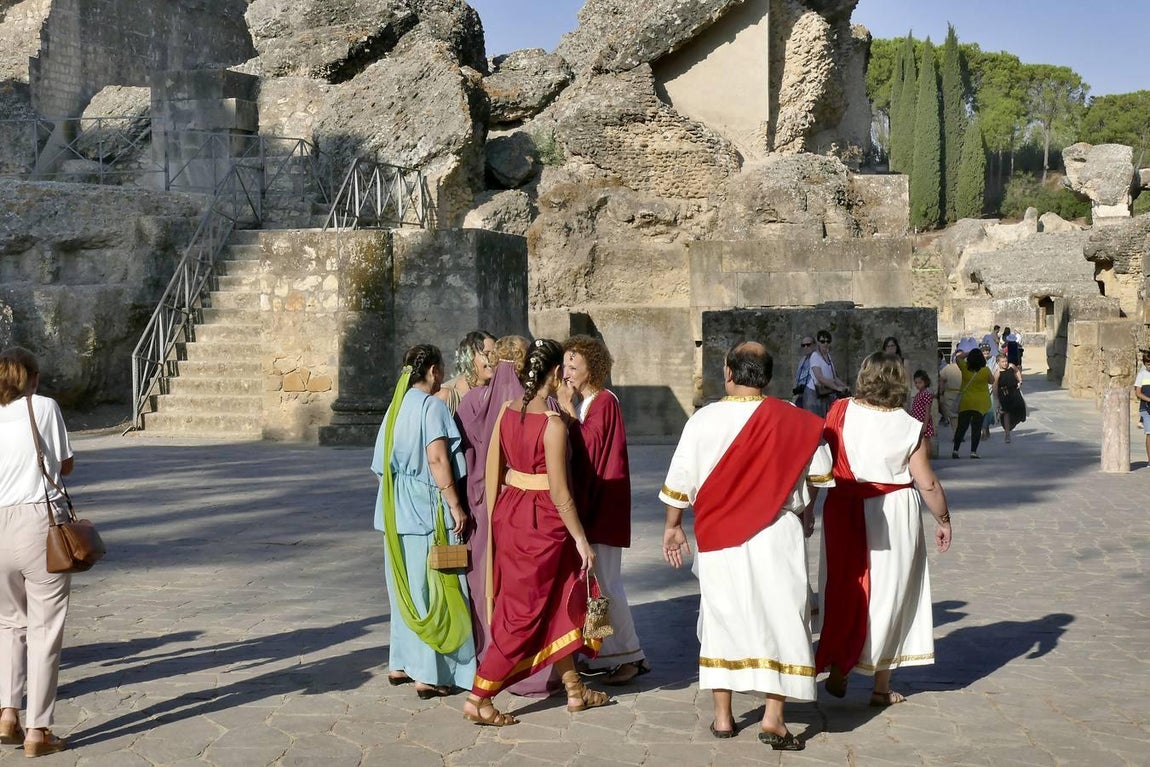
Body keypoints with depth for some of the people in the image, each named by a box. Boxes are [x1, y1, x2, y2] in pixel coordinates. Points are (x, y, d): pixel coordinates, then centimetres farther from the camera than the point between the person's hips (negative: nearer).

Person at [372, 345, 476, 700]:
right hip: (426, 509, -8)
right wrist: (455, 506, -16)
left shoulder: (397, 405, 11)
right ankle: (428, 675, -1)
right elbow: (437, 460, -20)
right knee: (431, 587, -3)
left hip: (397, 510, 8)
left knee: (406, 587, 16)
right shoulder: (431, 405, -12)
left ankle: (401, 664, 24)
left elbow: (382, 462, 14)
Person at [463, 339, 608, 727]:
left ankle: (574, 689, 32)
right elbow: (559, 492, -19)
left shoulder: (507, 412, 1)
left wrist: (496, 517, 21)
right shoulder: (553, 423, -20)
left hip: (509, 511, 8)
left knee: (558, 603, 20)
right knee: (524, 612, 4)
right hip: (541, 520, -8)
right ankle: (478, 700, 7)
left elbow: (492, 472, 8)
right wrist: (580, 538, -9)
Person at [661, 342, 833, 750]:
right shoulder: (793, 421, -5)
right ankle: (773, 718, 1)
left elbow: (679, 479, -2)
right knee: (780, 617, 6)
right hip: (776, 534, -1)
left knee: (721, 618, 12)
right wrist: (807, 512, 24)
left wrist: (672, 526, 12)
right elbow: (819, 474, 6)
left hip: (718, 536, 1)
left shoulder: (703, 419, -7)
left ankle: (722, 716, 16)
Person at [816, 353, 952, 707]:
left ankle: (837, 669, 14)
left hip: (845, 513, 2)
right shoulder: (910, 428, -9)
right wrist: (943, 521, 6)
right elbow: (928, 484, -8)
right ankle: (882, 686, 16)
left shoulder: (839, 412, -5)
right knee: (888, 593, 9)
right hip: (894, 515, -1)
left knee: (845, 589, 16)